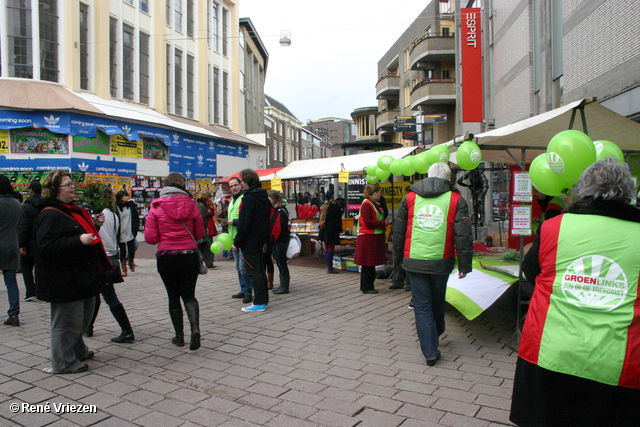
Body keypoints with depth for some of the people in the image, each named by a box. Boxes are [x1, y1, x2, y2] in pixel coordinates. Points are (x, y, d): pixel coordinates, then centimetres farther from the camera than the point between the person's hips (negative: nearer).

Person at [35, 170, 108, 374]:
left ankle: (78, 350, 39)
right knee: (67, 321, 0)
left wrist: (92, 224, 13)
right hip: (64, 280, -10)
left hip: (82, 277, 10)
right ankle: (64, 362, 15)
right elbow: (47, 247, -27)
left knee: (83, 317, 21)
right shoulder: (50, 215, -18)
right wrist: (78, 240, -33)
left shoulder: (72, 210, 15)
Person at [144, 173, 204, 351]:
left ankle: (179, 336, 21)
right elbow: (199, 234, 5)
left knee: (173, 296, 14)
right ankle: (195, 328, -13)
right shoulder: (191, 205, -2)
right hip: (190, 256, 1)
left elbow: (150, 238, -6)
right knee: (189, 295, 11)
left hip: (166, 258, 0)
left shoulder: (156, 207, -4)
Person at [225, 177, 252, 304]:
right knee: (238, 267, 14)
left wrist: (234, 222, -18)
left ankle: (248, 292, 1)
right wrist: (226, 221, 13)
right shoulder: (232, 200, 19)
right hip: (234, 237, 9)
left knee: (243, 266, -8)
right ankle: (243, 290, 24)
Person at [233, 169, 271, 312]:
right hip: (261, 238, 9)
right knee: (260, 269, 15)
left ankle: (259, 303, 1)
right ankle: (264, 300, 22)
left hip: (250, 240, -9)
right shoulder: (264, 197, 11)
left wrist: (237, 243, -13)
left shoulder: (249, 198, -16)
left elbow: (244, 223, -19)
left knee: (253, 271, -3)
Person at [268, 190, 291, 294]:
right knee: (279, 263, 13)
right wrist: (271, 238, 6)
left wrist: (273, 237, -12)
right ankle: (282, 285, 21)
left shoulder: (281, 212, -16)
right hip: (275, 241, 9)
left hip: (281, 241, -9)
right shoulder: (274, 210, 12)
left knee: (282, 263, -3)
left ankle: (285, 286, 5)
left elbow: (280, 228, -19)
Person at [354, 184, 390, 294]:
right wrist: (383, 223, -14)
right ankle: (366, 287, 6)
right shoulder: (366, 204, -14)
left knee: (371, 264, 13)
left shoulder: (374, 204, 17)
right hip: (368, 239, -10)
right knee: (367, 265, -2)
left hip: (375, 238, 10)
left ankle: (369, 286, 20)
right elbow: (368, 222, -20)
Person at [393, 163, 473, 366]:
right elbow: (463, 236, -5)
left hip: (414, 262, 0)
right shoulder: (456, 200, -1)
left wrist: (398, 256, 20)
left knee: (422, 306, 7)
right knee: (437, 302, 23)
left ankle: (430, 352, 7)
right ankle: (436, 333, 47)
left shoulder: (410, 197, 4)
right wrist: (465, 265, 1)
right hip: (441, 262, 1)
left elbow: (398, 231, 9)